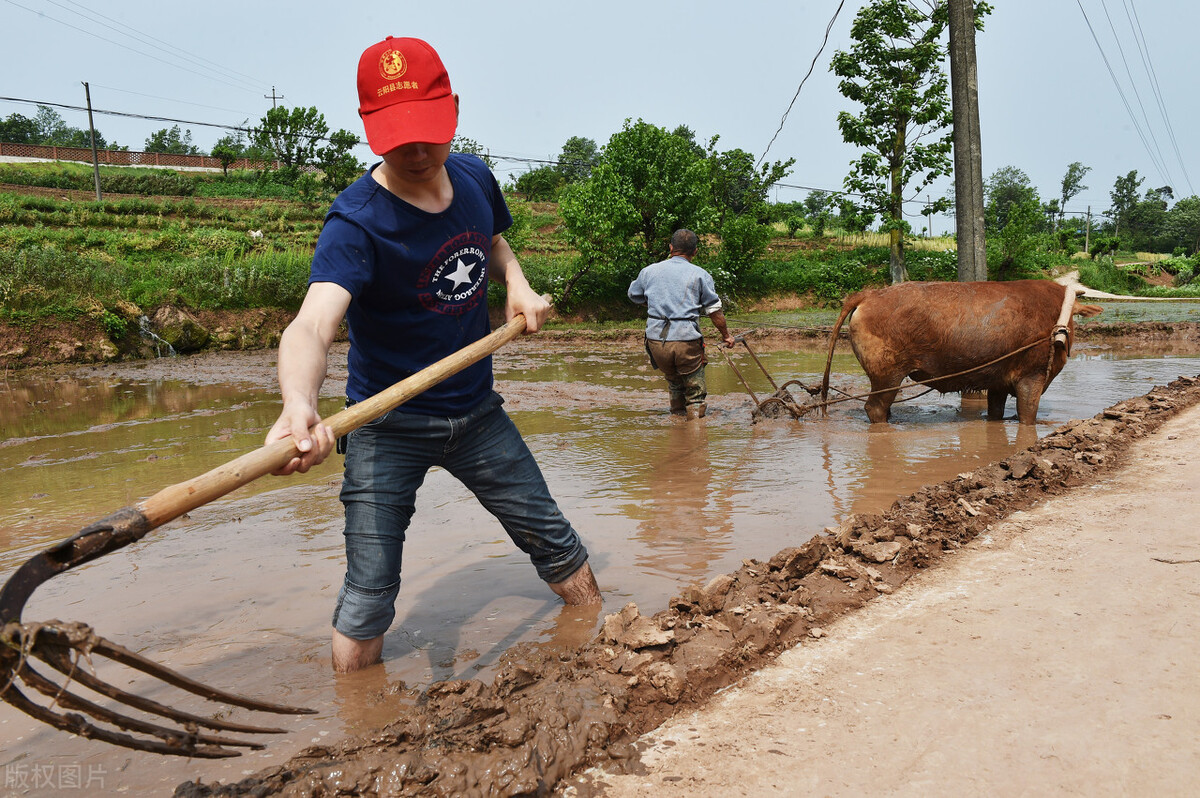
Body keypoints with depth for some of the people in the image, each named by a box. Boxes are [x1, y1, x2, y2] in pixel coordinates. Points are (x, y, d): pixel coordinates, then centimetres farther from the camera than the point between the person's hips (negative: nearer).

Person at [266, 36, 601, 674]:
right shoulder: (357, 222, -24)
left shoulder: (475, 179, -4)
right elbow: (313, 323, -42)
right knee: (369, 596, -4)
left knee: (556, 544, 14)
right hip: (388, 426, -5)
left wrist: (518, 284, -2)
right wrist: (298, 404, -64)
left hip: (477, 412, 5)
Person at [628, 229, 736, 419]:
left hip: (656, 339, 3)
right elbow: (714, 310, 4)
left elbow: (634, 295, 26)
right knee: (695, 391, 8)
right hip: (687, 340, -3)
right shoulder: (700, 275, 3)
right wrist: (726, 335, 18)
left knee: (674, 382, 25)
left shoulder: (649, 271, 10)